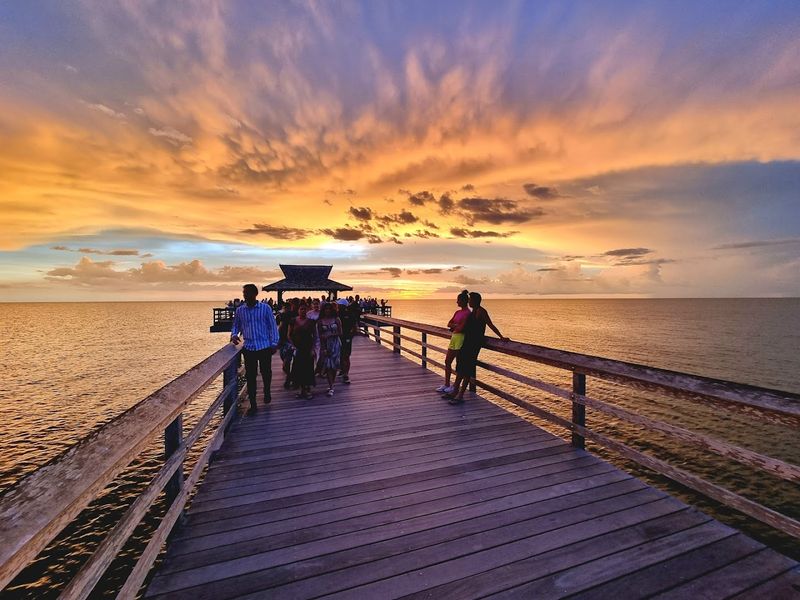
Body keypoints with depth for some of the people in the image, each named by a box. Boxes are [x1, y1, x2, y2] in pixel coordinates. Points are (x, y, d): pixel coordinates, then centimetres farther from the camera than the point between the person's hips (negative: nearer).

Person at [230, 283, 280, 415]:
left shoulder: (265, 308, -3)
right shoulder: (239, 310, 4)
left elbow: (272, 326, 0)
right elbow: (235, 326, 13)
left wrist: (274, 343, -4)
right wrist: (234, 335, -9)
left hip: (265, 347, -1)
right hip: (249, 348, 2)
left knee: (266, 372, 11)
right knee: (250, 376, 4)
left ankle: (267, 392, 41)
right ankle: (253, 404, 15)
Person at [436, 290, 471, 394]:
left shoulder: (467, 313, -12)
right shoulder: (457, 312, 13)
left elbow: (461, 328, -19)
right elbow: (449, 324, 10)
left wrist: (453, 328, -1)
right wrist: (456, 325, -9)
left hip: (461, 338, -9)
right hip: (454, 338, 9)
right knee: (447, 361, 10)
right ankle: (446, 385, 19)